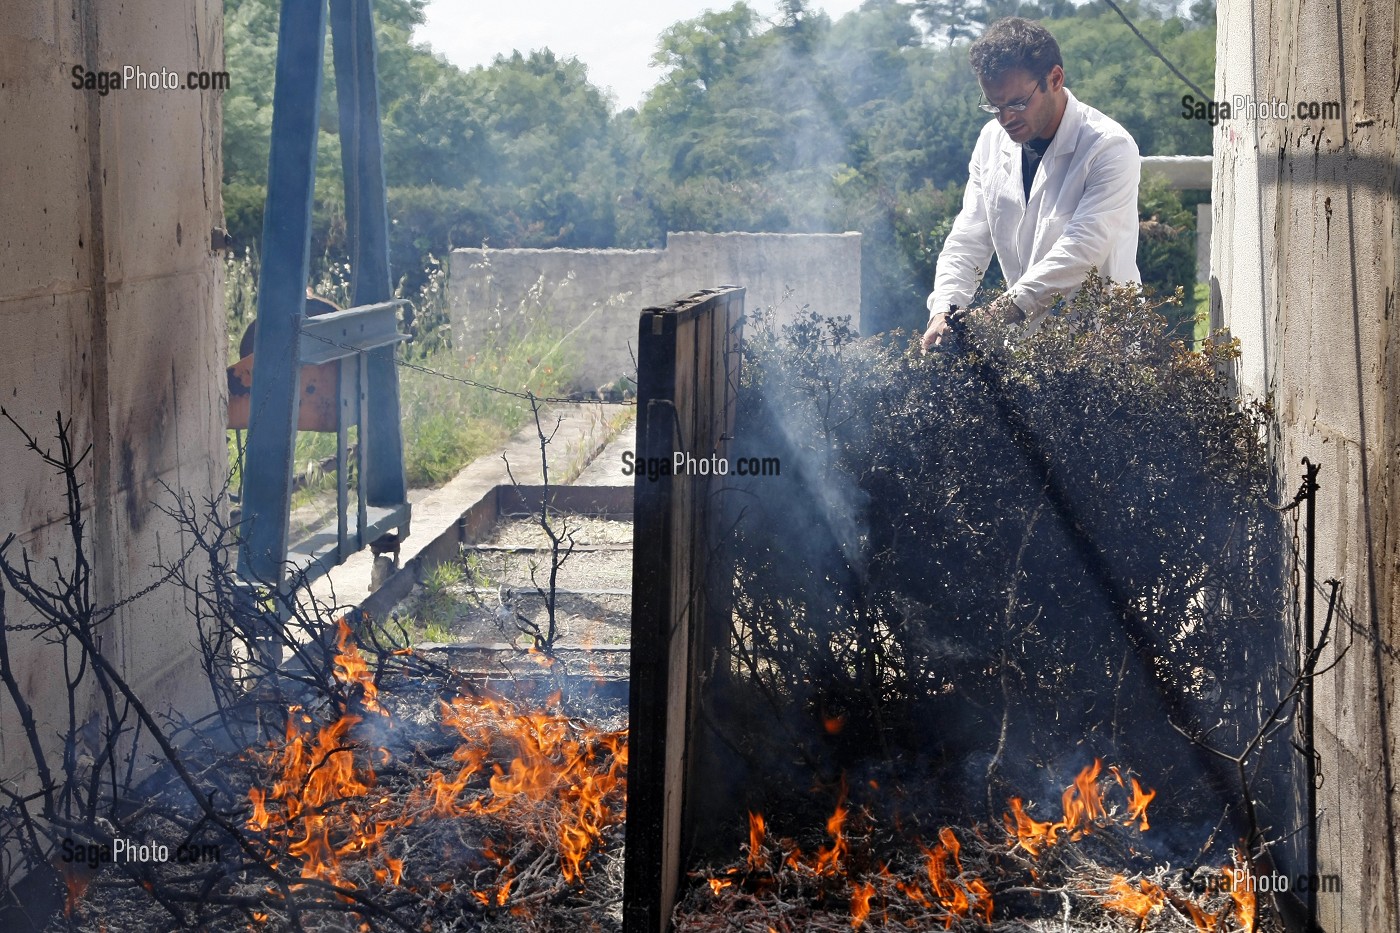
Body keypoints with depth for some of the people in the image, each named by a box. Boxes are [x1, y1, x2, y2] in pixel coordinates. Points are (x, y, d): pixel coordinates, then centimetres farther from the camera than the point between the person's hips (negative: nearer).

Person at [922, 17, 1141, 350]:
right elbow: (969, 239, 6)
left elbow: (1082, 248, -21)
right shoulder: (992, 141, 7)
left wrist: (1009, 307, -30)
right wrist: (944, 311, -11)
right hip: (1027, 336, 5)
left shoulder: (1111, 148, -11)